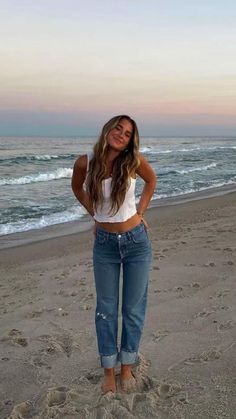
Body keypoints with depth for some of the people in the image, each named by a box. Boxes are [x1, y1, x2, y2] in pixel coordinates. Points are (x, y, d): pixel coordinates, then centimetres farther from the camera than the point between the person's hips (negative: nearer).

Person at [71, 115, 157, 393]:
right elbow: (77, 188, 11)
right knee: (106, 309, 9)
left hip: (136, 242, 0)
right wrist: (95, 214, 7)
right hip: (104, 244, 1)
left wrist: (140, 212, 4)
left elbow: (151, 180, 9)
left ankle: (127, 367, 28)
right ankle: (109, 371, 25)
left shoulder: (133, 161, -12)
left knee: (134, 308, 9)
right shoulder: (85, 163, -11)